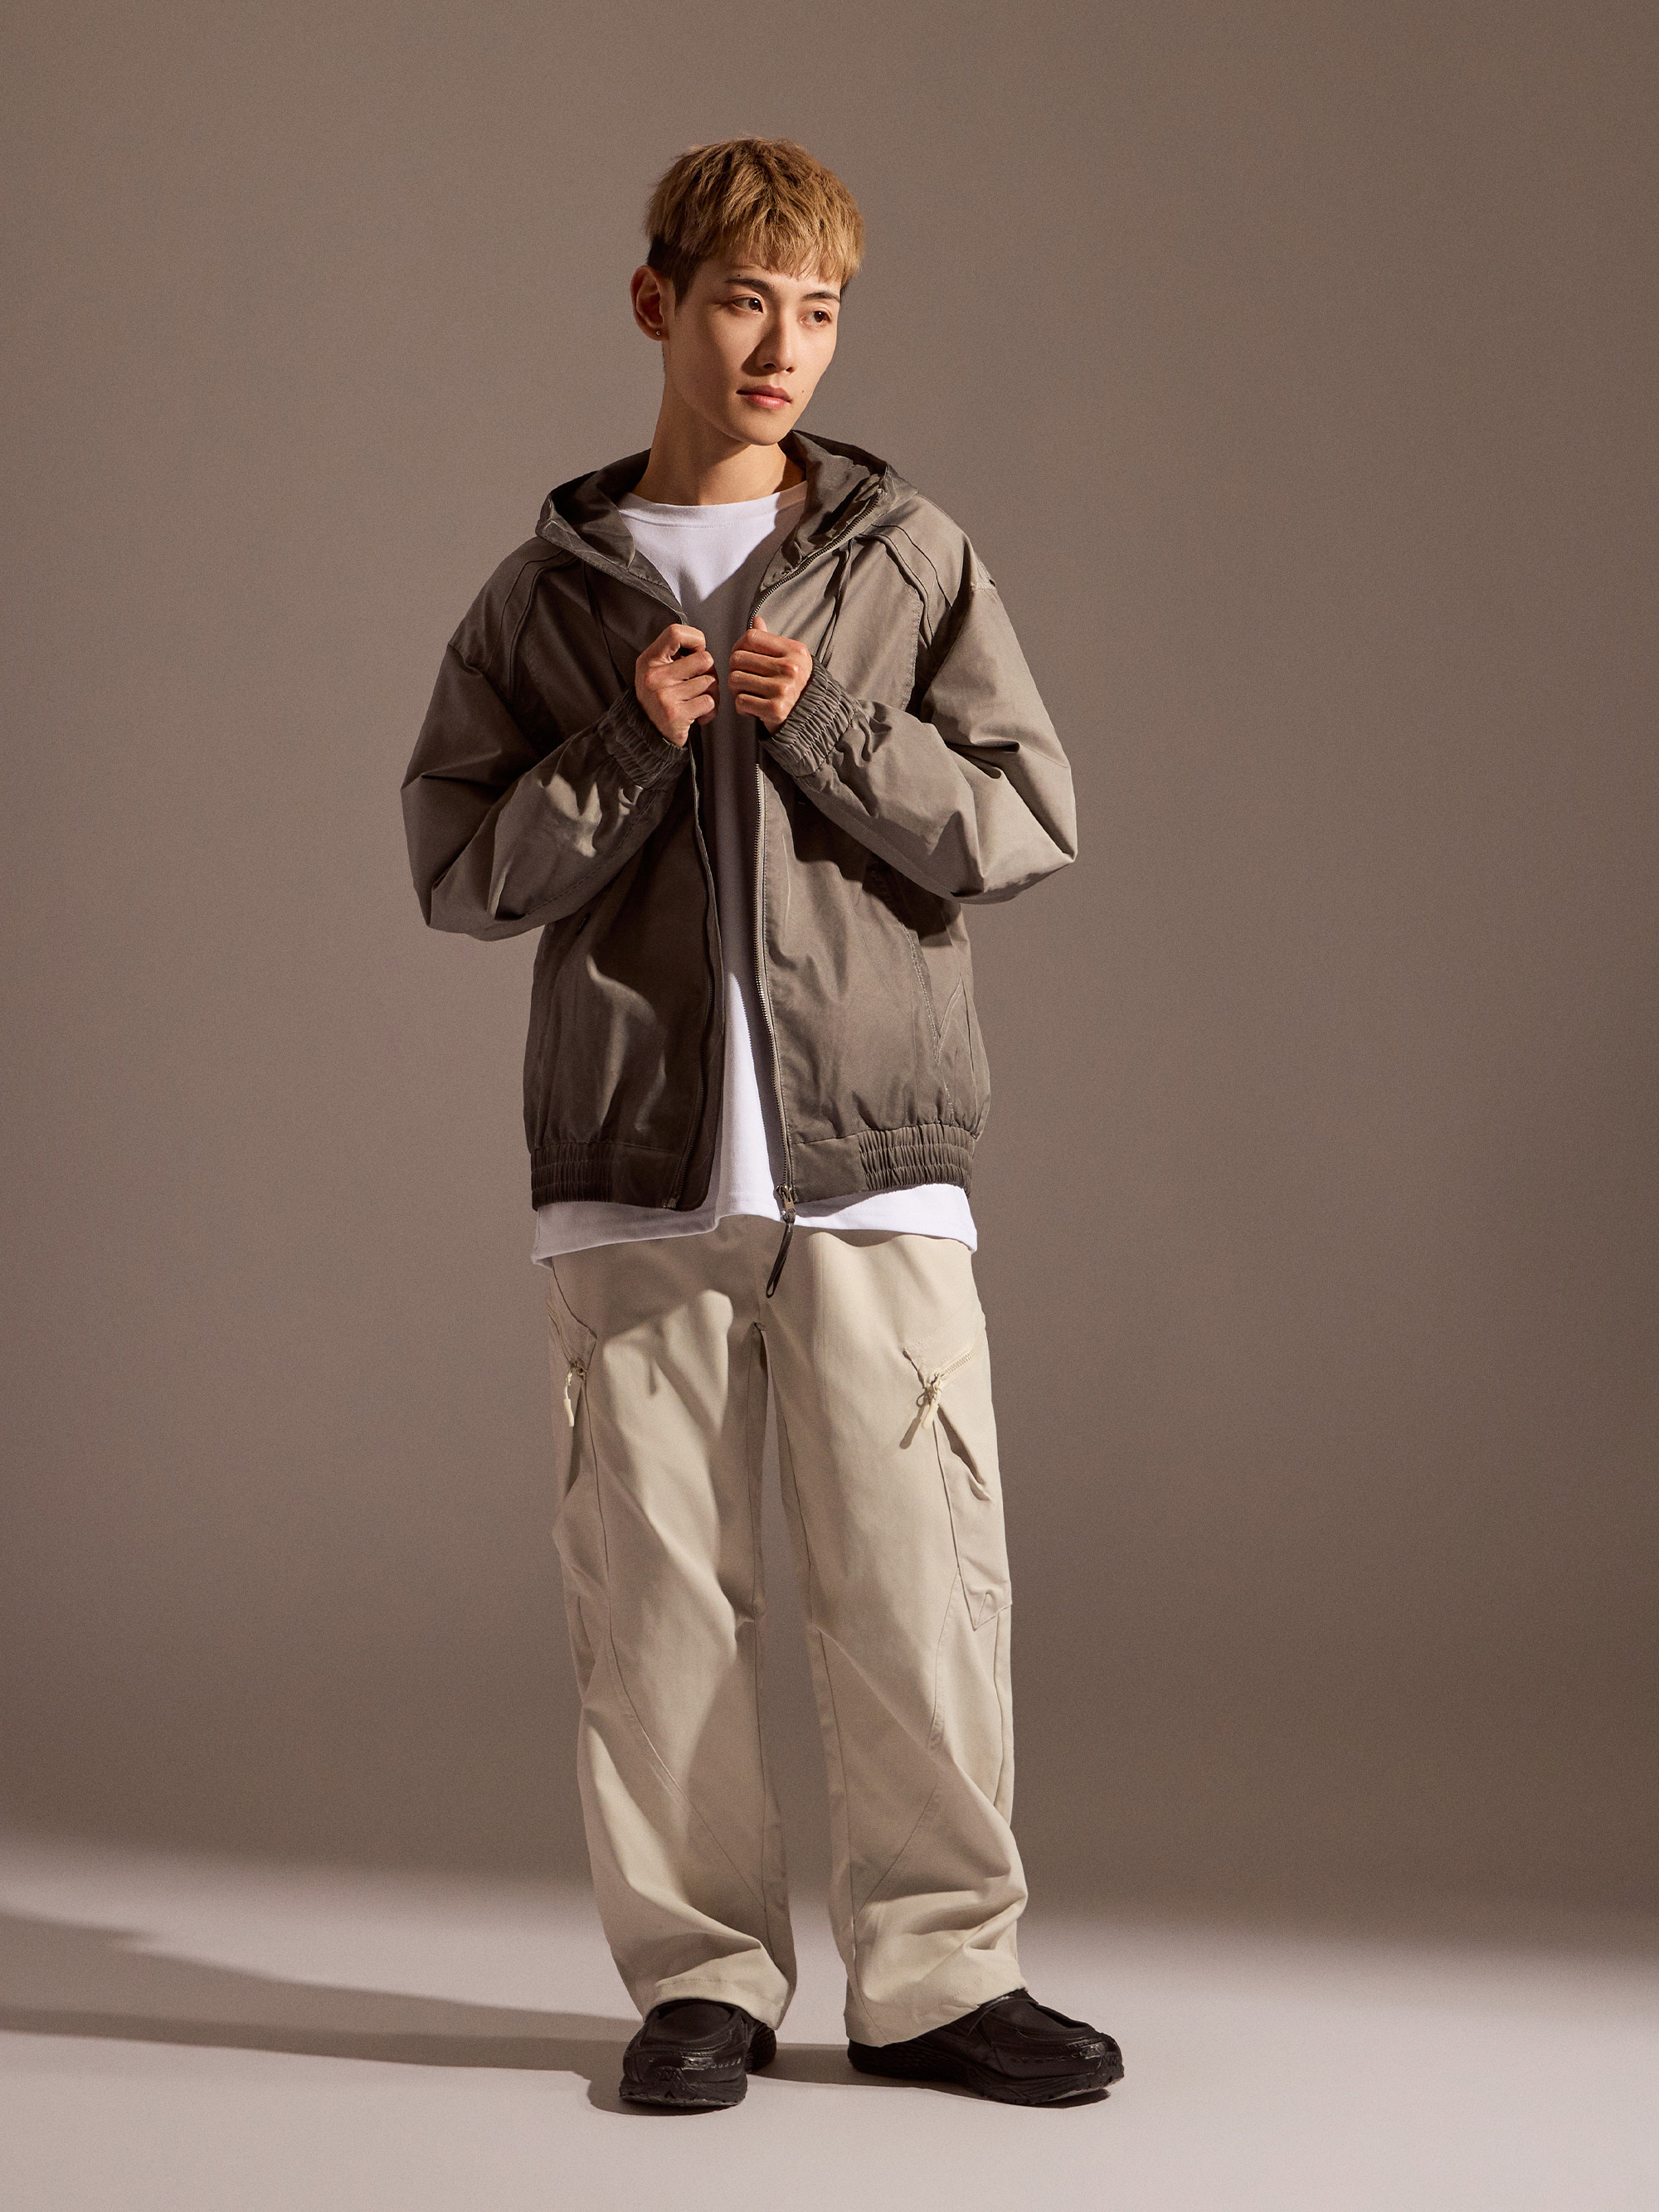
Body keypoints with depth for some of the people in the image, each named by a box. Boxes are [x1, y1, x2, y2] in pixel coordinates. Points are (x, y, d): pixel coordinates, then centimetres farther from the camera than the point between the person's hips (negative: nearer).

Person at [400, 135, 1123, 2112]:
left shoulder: (909, 559, 9)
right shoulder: (548, 591, 10)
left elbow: (1026, 822, 3)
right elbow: (455, 867, 5)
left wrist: (825, 722, -9)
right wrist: (632, 748, -8)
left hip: (871, 1152, 0)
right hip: (633, 1168, 1)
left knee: (915, 1577, -3)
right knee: (654, 1585, 2)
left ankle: (936, 1971, 10)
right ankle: (700, 1973, 14)